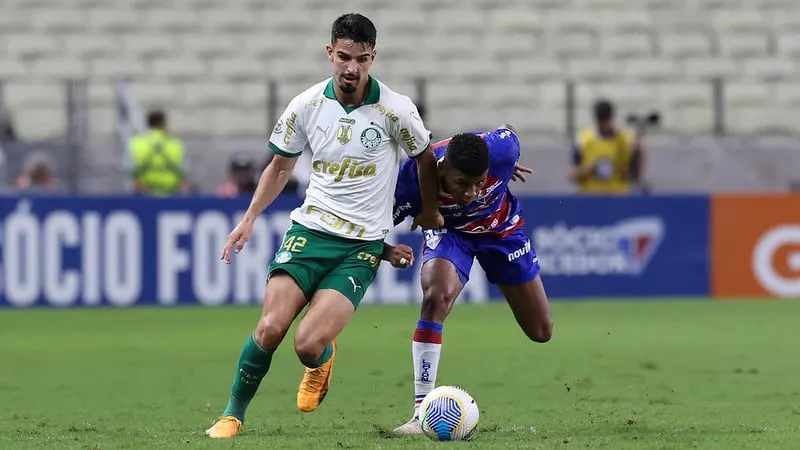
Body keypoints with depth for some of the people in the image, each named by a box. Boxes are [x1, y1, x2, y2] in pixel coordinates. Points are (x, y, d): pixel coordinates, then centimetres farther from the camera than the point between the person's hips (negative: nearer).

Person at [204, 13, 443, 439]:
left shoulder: (396, 110, -9)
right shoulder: (306, 105, -1)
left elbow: (426, 160, 10)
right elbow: (280, 165, 16)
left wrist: (429, 212, 22)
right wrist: (249, 218, 7)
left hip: (362, 245, -2)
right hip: (309, 230, 2)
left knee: (308, 345, -17)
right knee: (270, 328, -17)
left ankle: (323, 359, 21)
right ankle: (233, 415, 2)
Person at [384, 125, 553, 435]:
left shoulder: (501, 149, -36)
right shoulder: (414, 176, -38)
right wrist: (387, 251, -48)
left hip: (501, 228, 2)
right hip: (448, 231, -2)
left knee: (541, 332, 11)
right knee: (435, 297, -35)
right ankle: (422, 411, -30)